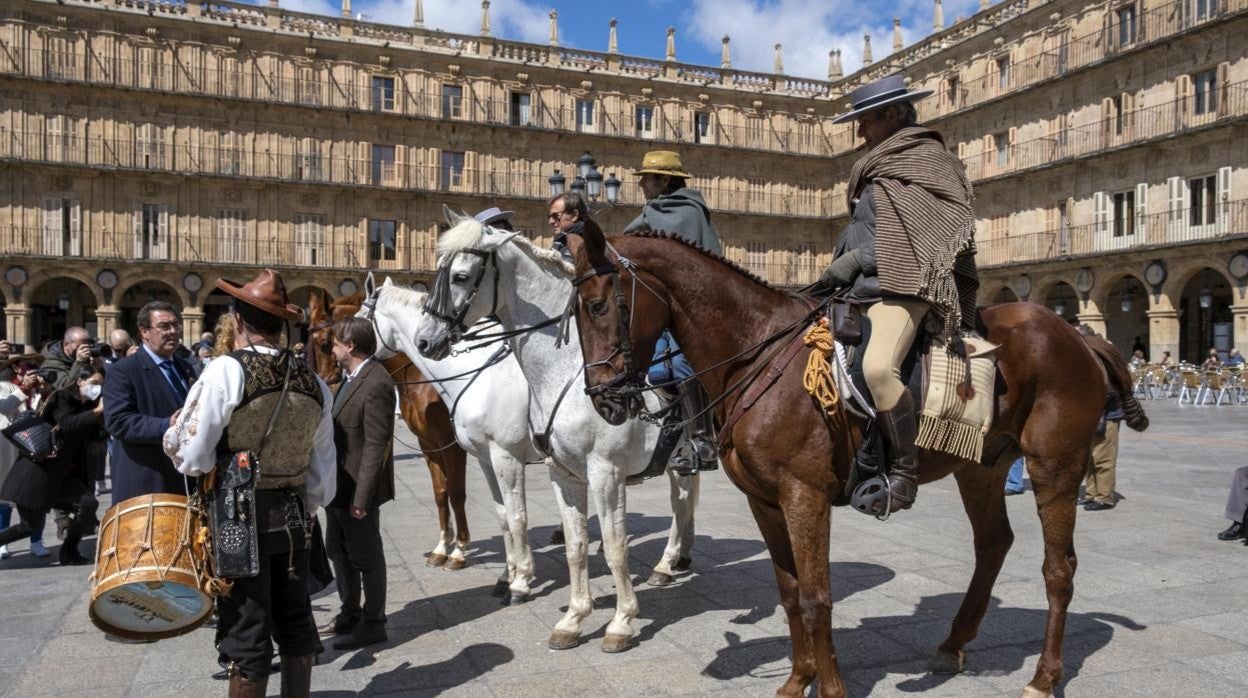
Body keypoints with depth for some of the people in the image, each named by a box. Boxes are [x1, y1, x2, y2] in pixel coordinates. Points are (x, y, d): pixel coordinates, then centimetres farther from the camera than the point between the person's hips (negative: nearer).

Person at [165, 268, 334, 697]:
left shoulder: (225, 372, -16)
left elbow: (192, 459, -17)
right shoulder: (313, 383, -1)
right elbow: (323, 474, 4)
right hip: (292, 518, 5)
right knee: (294, 622, 17)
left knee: (246, 631, 6)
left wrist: (173, 433, 2)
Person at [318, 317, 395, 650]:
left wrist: (361, 497, -24)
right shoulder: (350, 378, 8)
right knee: (338, 550, 21)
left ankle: (373, 623, 19)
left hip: (357, 488, -10)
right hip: (337, 485, 10)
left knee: (366, 557, 4)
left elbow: (375, 446, -24)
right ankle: (349, 614, 36)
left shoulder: (376, 384, -22)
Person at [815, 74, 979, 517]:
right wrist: (844, 266, 8)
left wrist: (857, 259, -17)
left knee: (878, 366, -33)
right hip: (868, 283, 11)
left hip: (901, 282, -11)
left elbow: (925, 234, -15)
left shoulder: (927, 158, -3)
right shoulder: (880, 167, 24)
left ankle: (904, 472, -18)